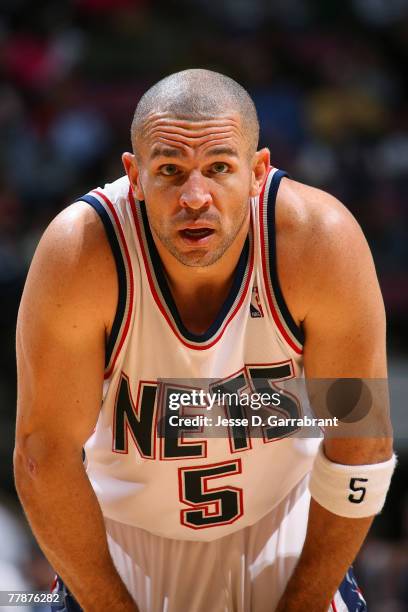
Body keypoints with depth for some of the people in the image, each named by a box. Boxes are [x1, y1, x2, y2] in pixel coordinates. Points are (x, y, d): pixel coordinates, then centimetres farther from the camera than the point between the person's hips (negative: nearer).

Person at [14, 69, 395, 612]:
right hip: (124, 530, -1)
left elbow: (359, 446, -16)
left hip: (280, 522, 1)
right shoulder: (80, 252, -27)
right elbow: (46, 453, -19)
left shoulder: (320, 240, -26)